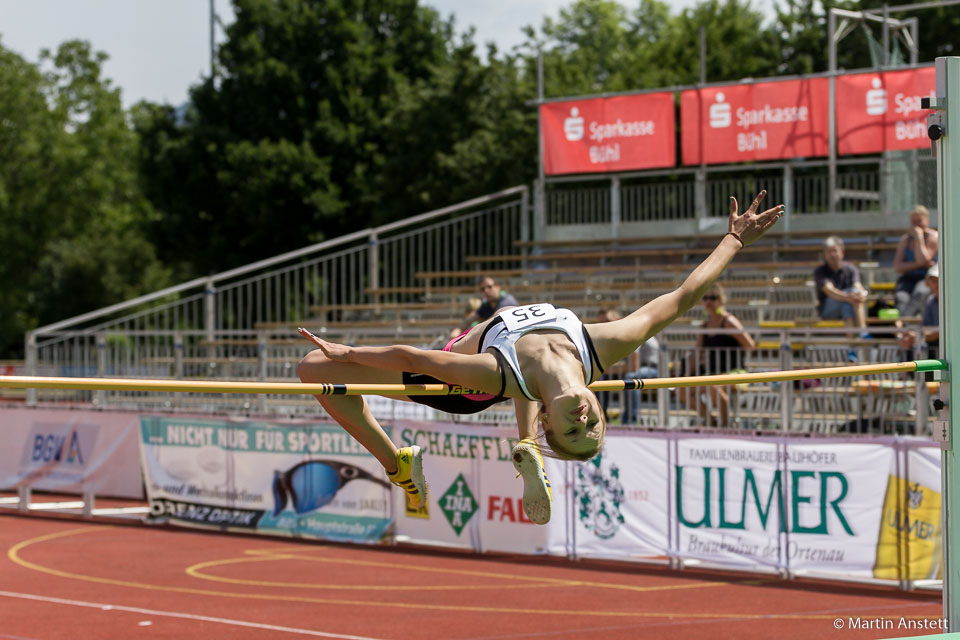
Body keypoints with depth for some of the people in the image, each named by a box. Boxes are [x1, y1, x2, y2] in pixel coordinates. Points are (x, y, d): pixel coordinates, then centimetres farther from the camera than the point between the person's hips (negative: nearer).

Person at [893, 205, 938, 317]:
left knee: (920, 293, -39)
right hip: (908, 279, 4)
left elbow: (923, 260, -16)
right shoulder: (905, 239, 12)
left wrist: (918, 237, -11)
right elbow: (897, 267, 2)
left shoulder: (934, 237, -2)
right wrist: (918, 264, -13)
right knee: (901, 297, -31)